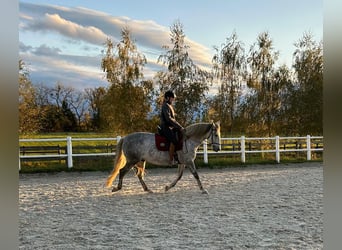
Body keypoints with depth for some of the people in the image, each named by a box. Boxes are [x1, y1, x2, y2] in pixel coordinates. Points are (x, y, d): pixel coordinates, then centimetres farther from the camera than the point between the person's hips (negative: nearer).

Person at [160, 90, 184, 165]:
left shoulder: (170, 106, 22)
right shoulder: (165, 106, -8)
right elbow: (169, 119, -19)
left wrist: (179, 126, 13)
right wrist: (179, 127, -20)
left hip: (171, 127, 10)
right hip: (166, 128, -10)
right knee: (174, 139, -30)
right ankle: (171, 160, -30)